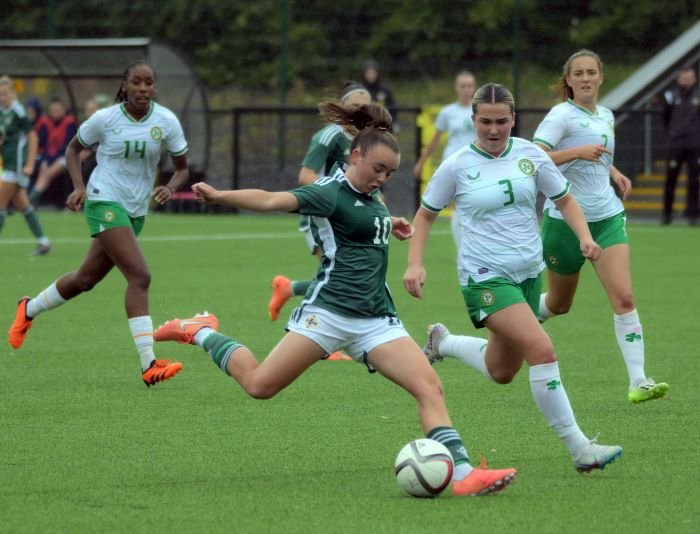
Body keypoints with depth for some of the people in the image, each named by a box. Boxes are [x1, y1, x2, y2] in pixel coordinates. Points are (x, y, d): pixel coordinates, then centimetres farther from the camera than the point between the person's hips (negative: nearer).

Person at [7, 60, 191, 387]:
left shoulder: (166, 121, -3)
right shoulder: (105, 119, -9)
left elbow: (182, 168, 5)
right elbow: (74, 148, 8)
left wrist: (170, 188, -16)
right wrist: (78, 186, -7)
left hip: (136, 211, 5)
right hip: (105, 201, -5)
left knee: (86, 279, 18)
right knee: (139, 276, -20)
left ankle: (29, 310, 45)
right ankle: (148, 365, -23)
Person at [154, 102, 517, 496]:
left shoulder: (371, 192, 14)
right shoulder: (333, 192, -10)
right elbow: (272, 201, -25)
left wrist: (390, 225, 17)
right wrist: (220, 196, -41)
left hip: (376, 319, 7)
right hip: (330, 312, -7)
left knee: (430, 387, -9)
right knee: (260, 384, -6)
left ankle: (463, 474, -14)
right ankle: (201, 333, 19)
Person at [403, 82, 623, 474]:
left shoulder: (530, 155, 0)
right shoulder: (458, 166, -7)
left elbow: (565, 199, 10)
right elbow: (426, 214, 5)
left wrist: (584, 236, -7)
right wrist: (415, 264, -6)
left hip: (529, 273, 5)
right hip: (485, 277, -5)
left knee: (502, 372, 18)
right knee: (542, 349, -23)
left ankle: (443, 343, 47)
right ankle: (579, 448, -19)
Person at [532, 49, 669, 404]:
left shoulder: (606, 117, 11)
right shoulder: (562, 115, -10)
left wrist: (614, 173, 12)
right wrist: (577, 151, -32)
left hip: (607, 217, 4)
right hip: (565, 219, -4)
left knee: (624, 298, -12)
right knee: (559, 303, 12)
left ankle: (638, 382, -16)